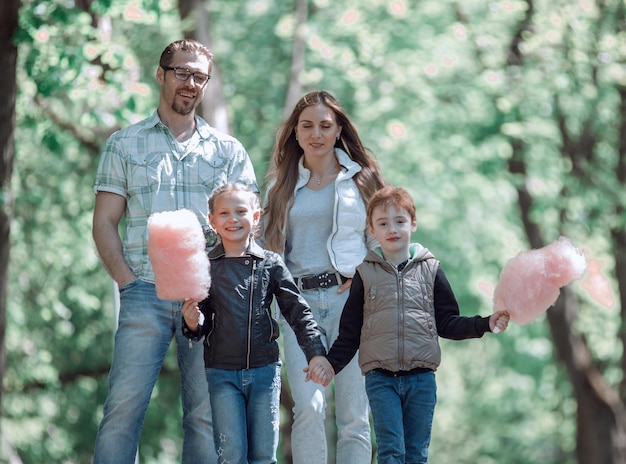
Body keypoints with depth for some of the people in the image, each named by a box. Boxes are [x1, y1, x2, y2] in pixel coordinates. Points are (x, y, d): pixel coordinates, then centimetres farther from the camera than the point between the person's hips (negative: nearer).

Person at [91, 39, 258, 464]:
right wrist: (128, 281, -5)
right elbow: (104, 222, 8)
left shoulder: (229, 151, 15)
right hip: (146, 293, -1)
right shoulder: (124, 145, 13)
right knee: (124, 406, -11)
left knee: (207, 413, 0)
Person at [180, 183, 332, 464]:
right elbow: (202, 324, 7)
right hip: (222, 373, -1)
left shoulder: (271, 263, 3)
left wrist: (315, 352, -6)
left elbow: (298, 311, 4)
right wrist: (193, 324, -16)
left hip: (264, 369, 1)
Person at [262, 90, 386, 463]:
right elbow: (272, 247, 19)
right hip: (301, 302, 1)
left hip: (350, 298, -1)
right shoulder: (282, 185, 15)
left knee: (354, 415, -2)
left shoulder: (361, 178, 10)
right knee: (309, 408, -14)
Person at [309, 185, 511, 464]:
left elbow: (447, 322, 10)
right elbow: (349, 331, 9)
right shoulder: (366, 273, 7)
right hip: (380, 378, -1)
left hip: (421, 377, 1)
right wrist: (330, 364, -2)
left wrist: (485, 324, -2)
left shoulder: (430, 269, 8)